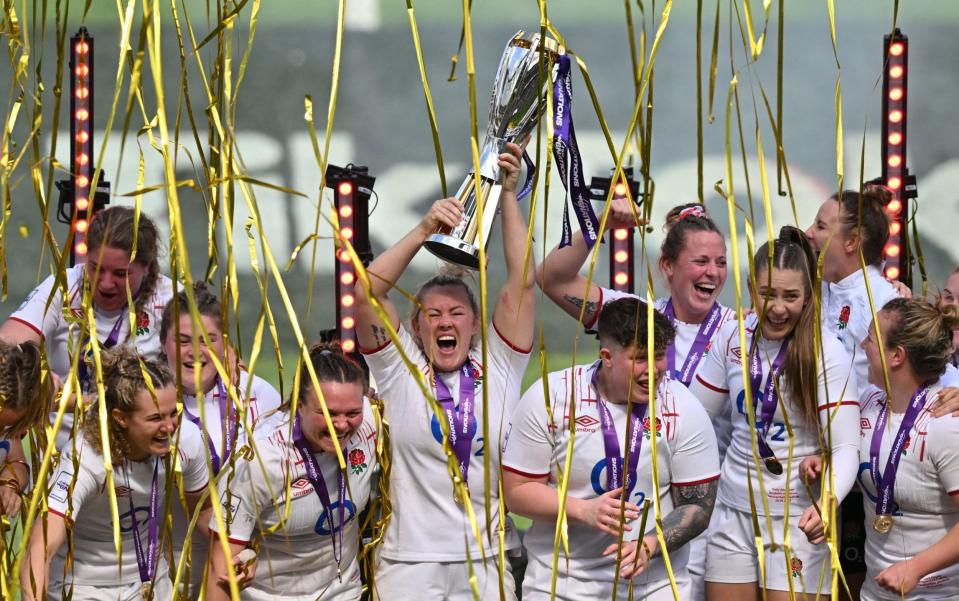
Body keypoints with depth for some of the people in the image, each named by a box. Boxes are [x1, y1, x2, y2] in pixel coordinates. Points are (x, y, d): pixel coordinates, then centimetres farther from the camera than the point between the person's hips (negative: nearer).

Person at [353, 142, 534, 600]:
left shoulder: (497, 367, 7)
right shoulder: (401, 369, 4)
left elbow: (522, 281, 1)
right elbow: (367, 291, -7)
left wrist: (507, 197, -3)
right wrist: (424, 230, -13)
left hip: (487, 561, 1)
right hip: (410, 561, -1)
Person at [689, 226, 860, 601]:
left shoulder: (827, 354, -13)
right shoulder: (733, 337, 1)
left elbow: (846, 448, -18)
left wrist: (826, 502, -34)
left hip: (798, 517, -5)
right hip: (734, 512, 5)